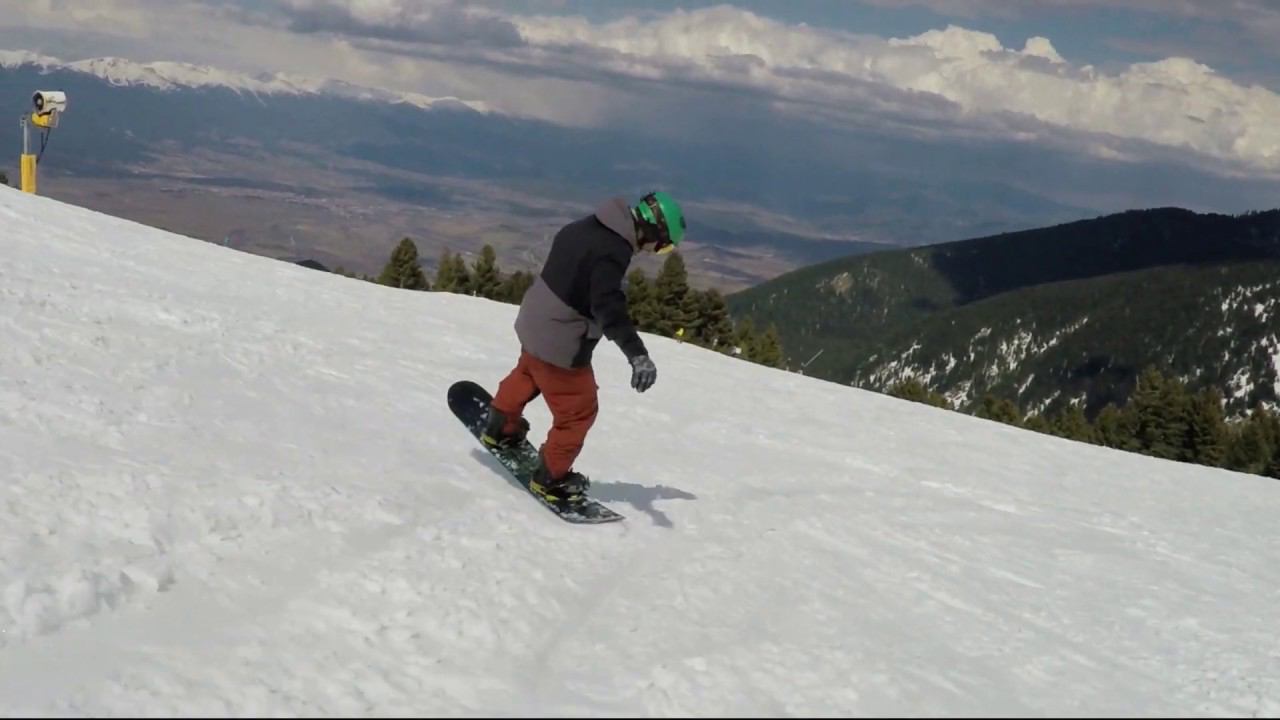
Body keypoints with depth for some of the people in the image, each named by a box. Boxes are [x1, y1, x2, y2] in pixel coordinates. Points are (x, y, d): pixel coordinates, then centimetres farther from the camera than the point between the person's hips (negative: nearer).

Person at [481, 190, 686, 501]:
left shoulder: (591, 225, 0)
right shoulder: (612, 252, -29)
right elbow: (609, 306, -41)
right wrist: (638, 355, -49)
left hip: (533, 322, 9)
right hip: (560, 344, -9)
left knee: (529, 371, 36)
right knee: (578, 411, 8)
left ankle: (501, 427, 56)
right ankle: (551, 478, 23)